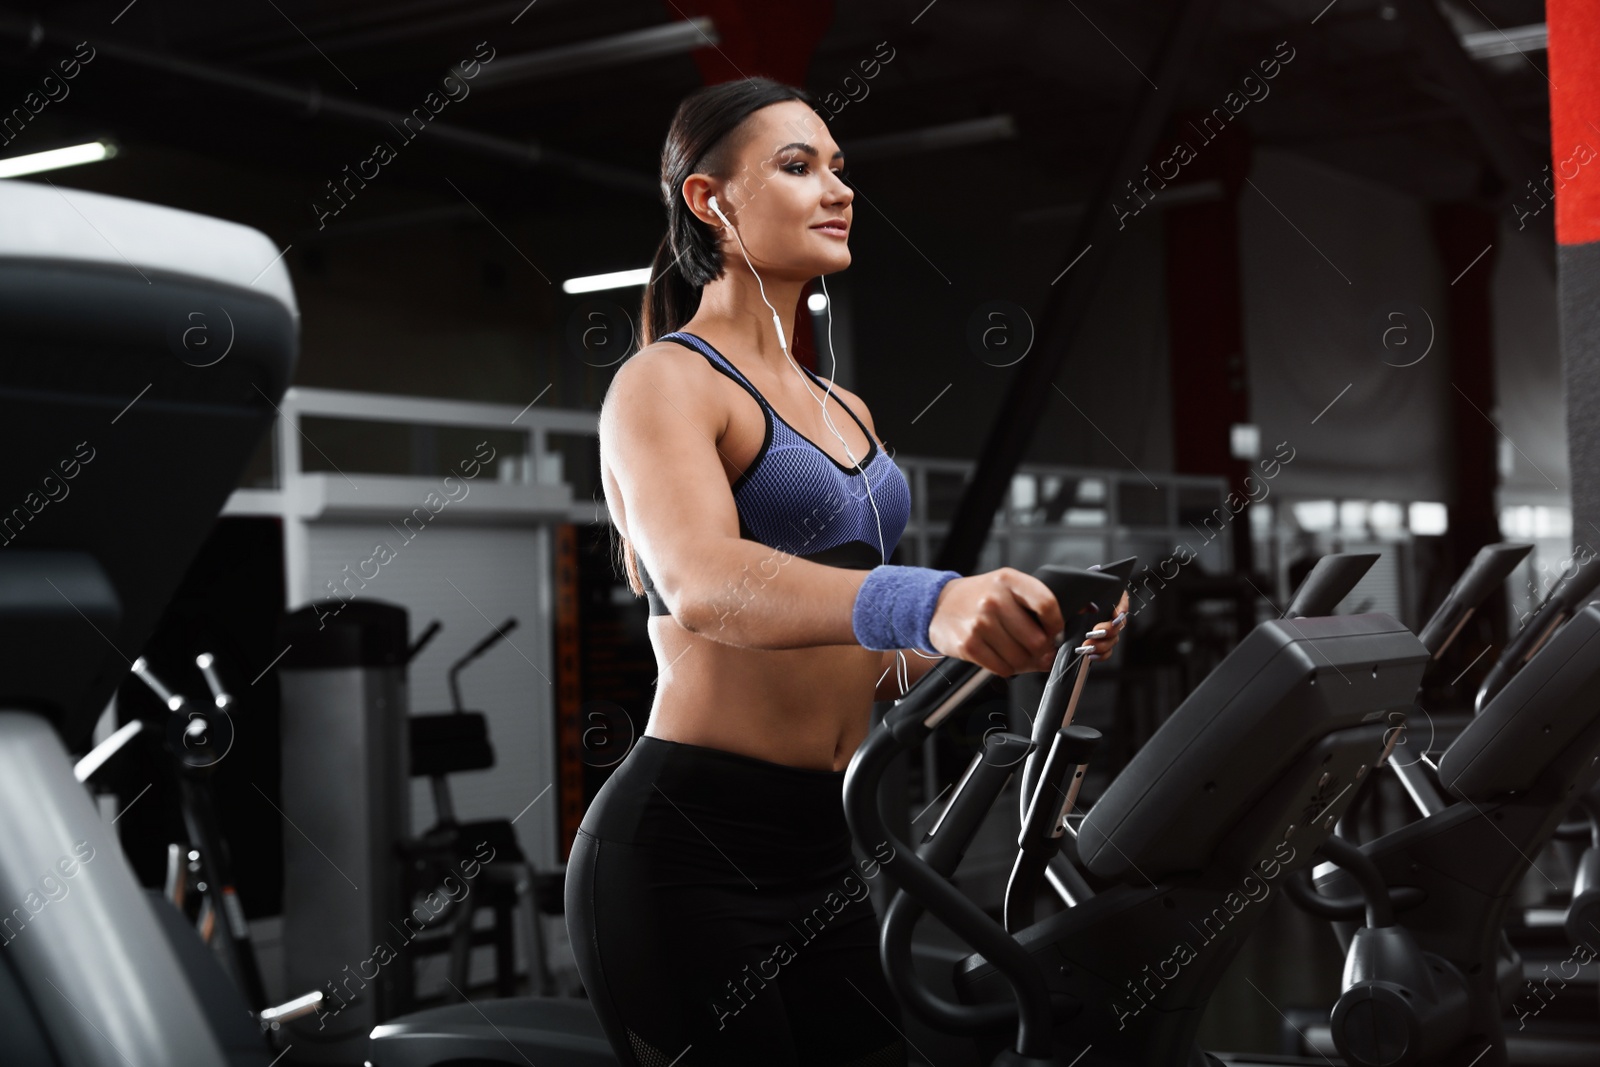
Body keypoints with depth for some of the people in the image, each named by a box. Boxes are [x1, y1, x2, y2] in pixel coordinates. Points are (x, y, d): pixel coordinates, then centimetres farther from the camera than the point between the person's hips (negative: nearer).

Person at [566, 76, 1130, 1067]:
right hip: (688, 845, -8)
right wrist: (926, 602, -44)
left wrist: (1029, 624, 2)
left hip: (824, 855, 8)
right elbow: (702, 583, -29)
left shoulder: (845, 409, 18)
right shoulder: (667, 382, -7)